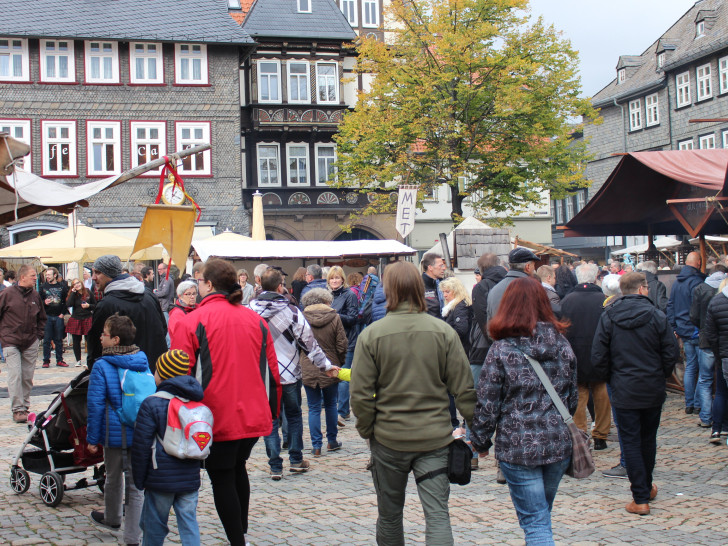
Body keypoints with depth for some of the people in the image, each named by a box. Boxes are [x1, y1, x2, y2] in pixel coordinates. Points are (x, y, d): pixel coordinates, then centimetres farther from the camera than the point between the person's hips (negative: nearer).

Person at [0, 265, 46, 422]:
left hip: (30, 344, 4)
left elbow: (42, 318, 20)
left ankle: (25, 406, 20)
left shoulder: (35, 295, 7)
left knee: (28, 377, 8)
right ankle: (17, 410, -8)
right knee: (15, 376, -10)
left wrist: (38, 335, 10)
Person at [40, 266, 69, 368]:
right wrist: (44, 302, -13)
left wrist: (63, 313, -2)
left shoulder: (62, 286, 5)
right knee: (47, 340, 1)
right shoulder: (43, 287, 6)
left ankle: (59, 360, 11)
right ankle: (46, 360, 6)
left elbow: (66, 301, 6)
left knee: (59, 340, 5)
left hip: (59, 317, 0)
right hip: (47, 316, 0)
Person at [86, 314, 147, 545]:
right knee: (136, 484, 3)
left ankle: (112, 518, 43)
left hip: (115, 434, -3)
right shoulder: (143, 361, 5)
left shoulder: (102, 366, -9)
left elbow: (95, 405, -10)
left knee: (114, 478, 19)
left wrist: (92, 438, -2)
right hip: (141, 435, 3)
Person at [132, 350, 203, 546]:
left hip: (161, 479, -4)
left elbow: (141, 446, -9)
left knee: (154, 526, 8)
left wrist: (139, 479, 0)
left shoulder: (151, 404, -10)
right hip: (190, 478, 5)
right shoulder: (198, 402, 7)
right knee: (189, 523, 7)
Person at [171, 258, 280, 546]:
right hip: (254, 417, 6)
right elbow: (272, 371, 8)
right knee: (238, 469, 24)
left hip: (216, 419, -5)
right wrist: (272, 411, 19)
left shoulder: (192, 322, -10)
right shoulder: (256, 320, 4)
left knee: (221, 477, 6)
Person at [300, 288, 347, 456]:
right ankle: (332, 441, 24)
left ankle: (316, 445, 4)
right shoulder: (334, 318, -5)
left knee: (314, 408, 5)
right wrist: (339, 363, 11)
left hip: (308, 371, 0)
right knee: (331, 405, 16)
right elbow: (342, 345, -4)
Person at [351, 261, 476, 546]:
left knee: (389, 514, 17)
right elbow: (464, 388, -3)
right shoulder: (444, 331, -4)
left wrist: (367, 430, 7)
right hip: (436, 437, 0)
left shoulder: (371, 334, -8)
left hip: (388, 438, 0)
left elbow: (360, 394, -7)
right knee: (437, 514, 1)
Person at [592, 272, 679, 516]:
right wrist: (661, 377, 11)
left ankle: (640, 498, 0)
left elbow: (598, 357, -5)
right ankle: (647, 486, 35)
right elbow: (671, 354, -5)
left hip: (624, 392, -1)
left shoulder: (608, 317, -5)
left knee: (630, 442, 3)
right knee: (648, 439, 18)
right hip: (653, 391, 1)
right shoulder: (657, 316, -7)